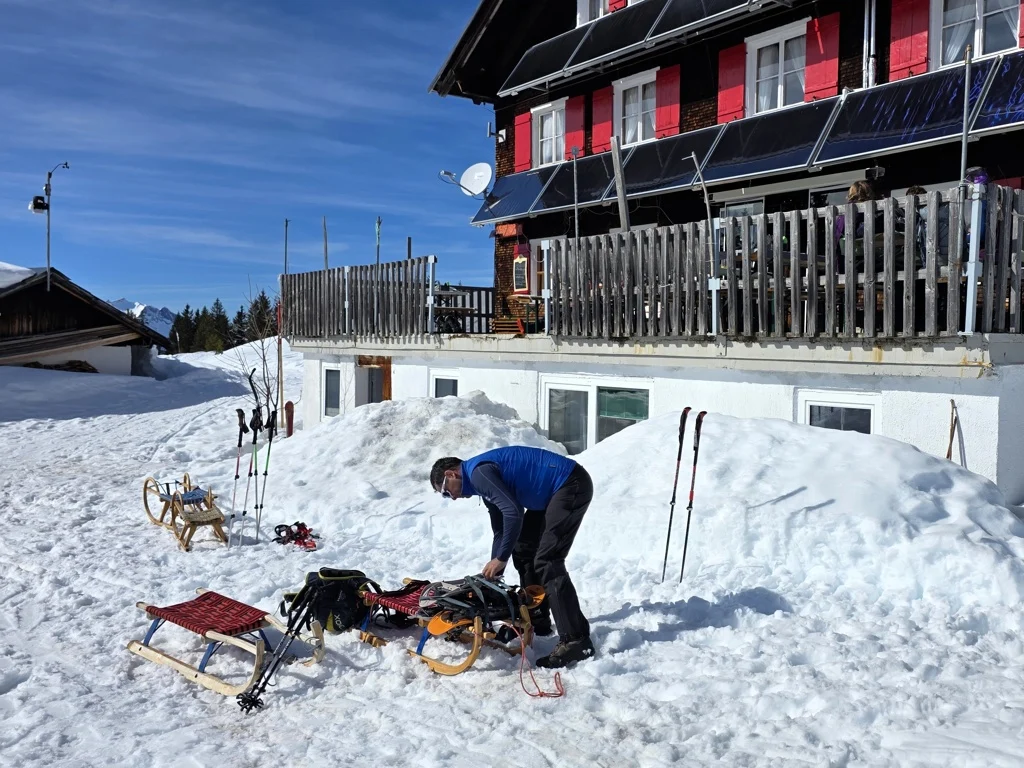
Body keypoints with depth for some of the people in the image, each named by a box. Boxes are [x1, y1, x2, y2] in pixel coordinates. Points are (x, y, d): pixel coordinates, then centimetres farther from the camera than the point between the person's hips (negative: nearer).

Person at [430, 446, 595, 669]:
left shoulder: (479, 472, -15)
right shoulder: (482, 479, 16)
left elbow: (513, 513, -23)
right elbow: (501, 531, 22)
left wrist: (501, 558, -12)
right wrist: (493, 573, 22)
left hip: (571, 485, -11)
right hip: (555, 491, 11)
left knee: (547, 561, -15)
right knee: (523, 550, 17)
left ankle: (576, 641, -14)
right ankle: (536, 619, 27)